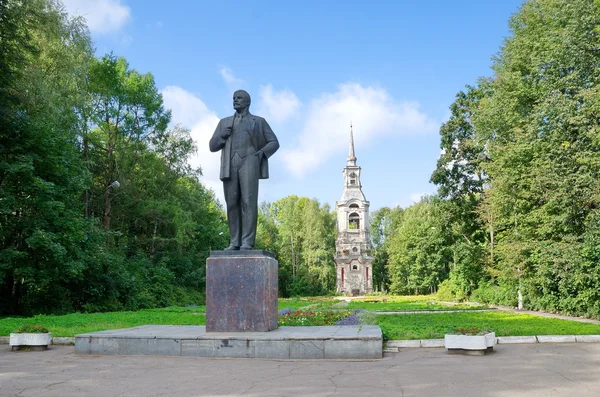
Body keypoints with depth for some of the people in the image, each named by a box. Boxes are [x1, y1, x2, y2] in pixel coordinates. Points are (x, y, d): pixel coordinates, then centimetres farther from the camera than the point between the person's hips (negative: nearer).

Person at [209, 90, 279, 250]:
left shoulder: (259, 121, 18)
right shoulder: (224, 122, 25)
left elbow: (274, 143, 12)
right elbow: (212, 146, 21)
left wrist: (261, 153, -6)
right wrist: (221, 136, 0)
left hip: (249, 162, -3)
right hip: (229, 165, 3)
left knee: (249, 201, -14)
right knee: (232, 203, -4)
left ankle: (247, 241, -16)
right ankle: (235, 242, -3)